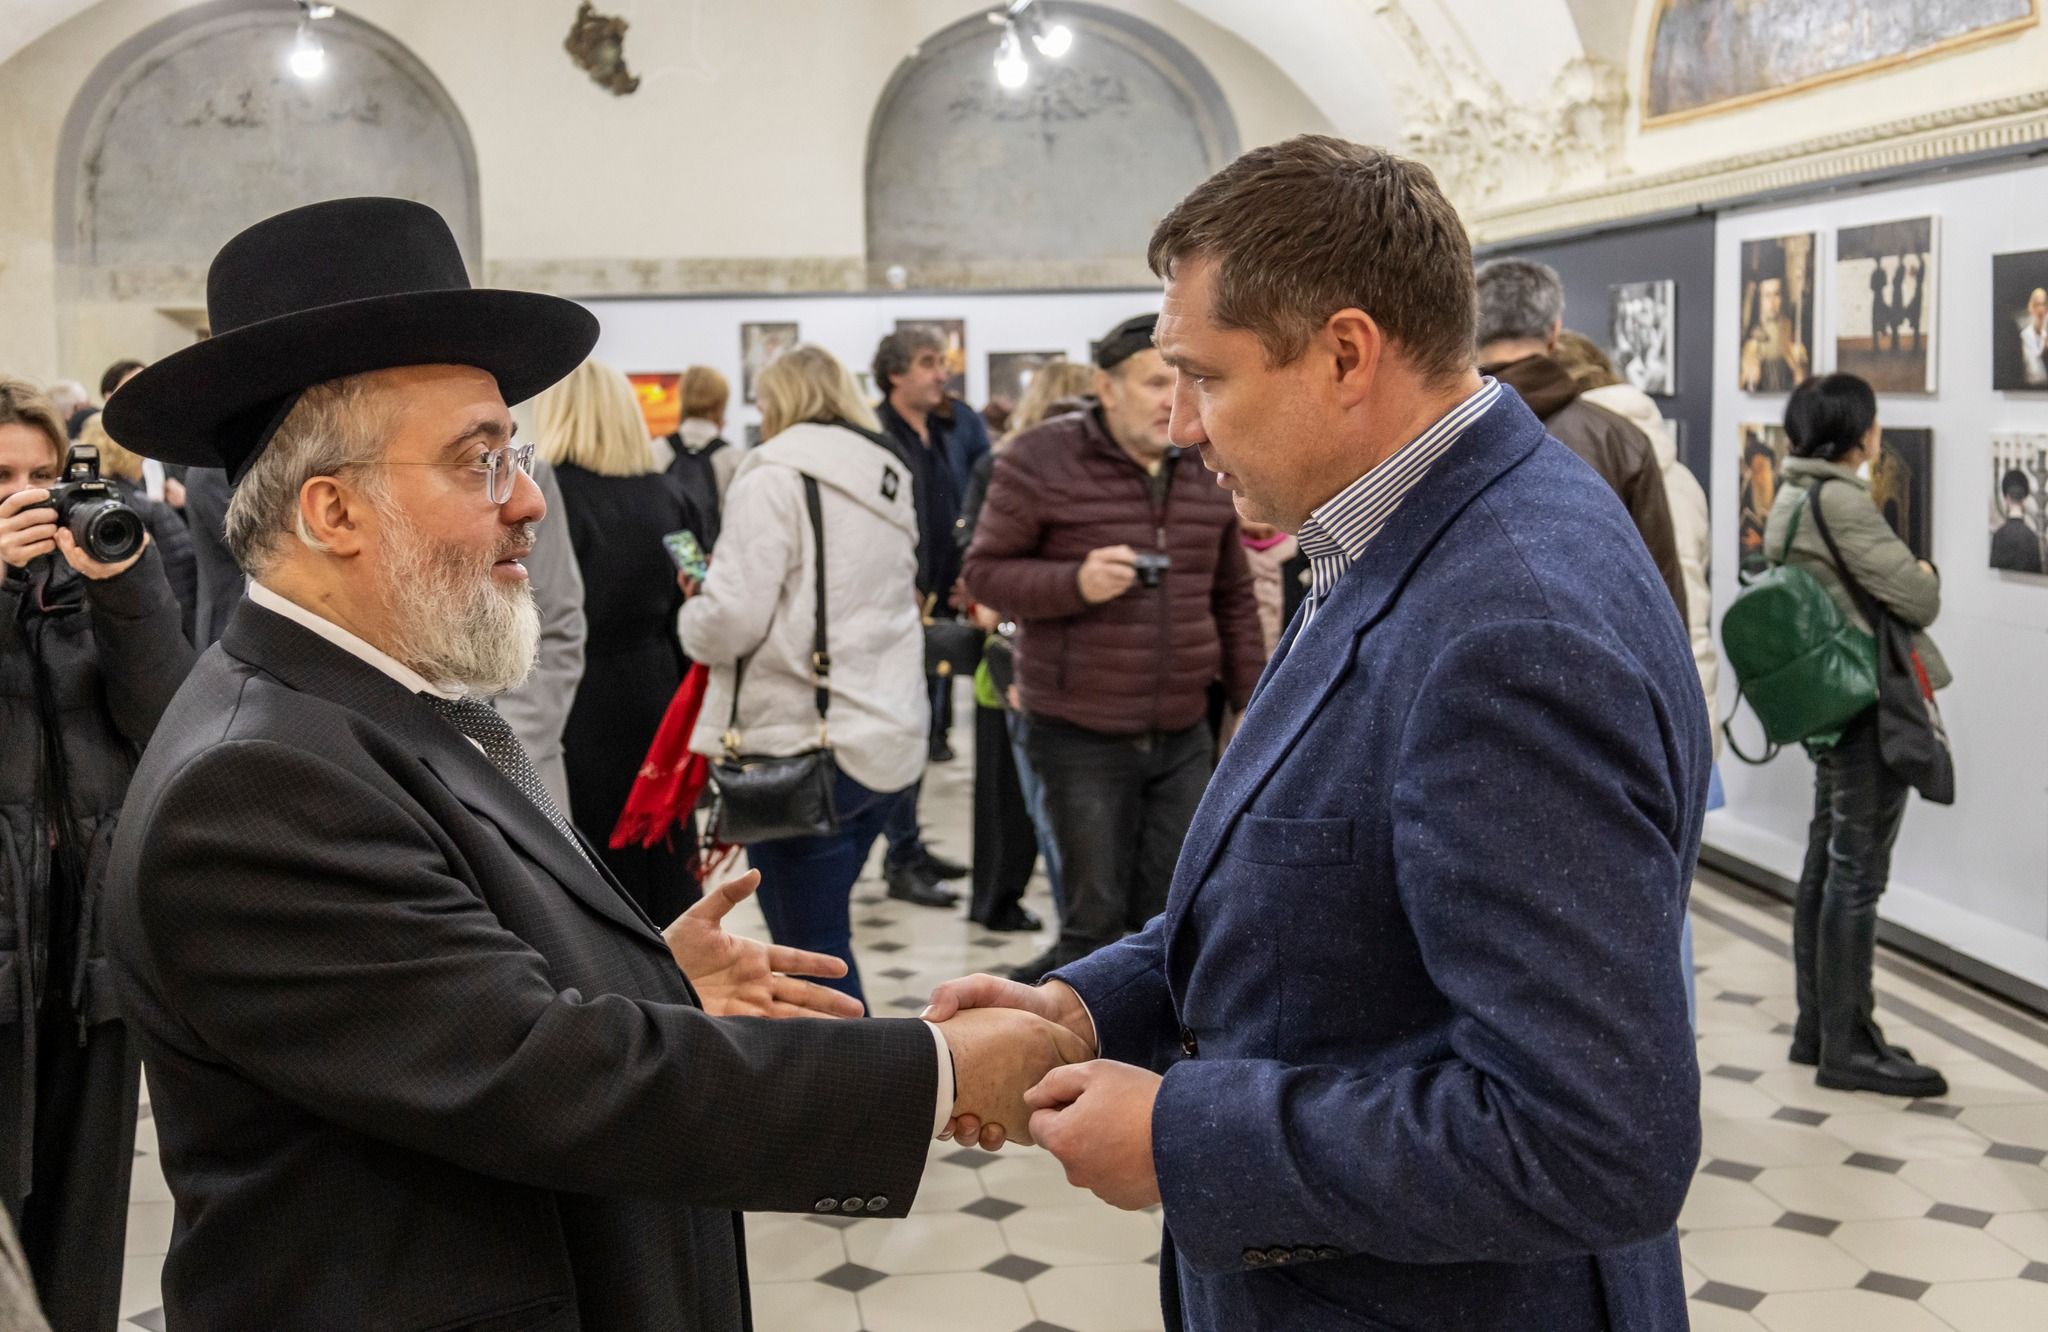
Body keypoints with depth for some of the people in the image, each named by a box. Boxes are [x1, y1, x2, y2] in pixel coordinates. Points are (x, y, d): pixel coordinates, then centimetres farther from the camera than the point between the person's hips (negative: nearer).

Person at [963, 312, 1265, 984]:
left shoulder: (1209, 469, 8)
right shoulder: (1043, 460, -8)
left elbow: (1234, 601, 16)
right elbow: (985, 570, -6)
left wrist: (1253, 705, 13)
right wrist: (1075, 583, -23)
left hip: (1184, 736, 5)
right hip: (1080, 735, -5)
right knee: (1098, 924, -3)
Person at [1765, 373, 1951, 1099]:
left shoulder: (1792, 498, 11)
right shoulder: (1840, 500, -18)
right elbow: (1916, 599, -17)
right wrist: (1926, 572, 5)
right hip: (1873, 703, -10)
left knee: (1826, 865, 14)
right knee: (1857, 874, -5)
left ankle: (1817, 1027, 22)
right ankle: (1848, 1048, 1)